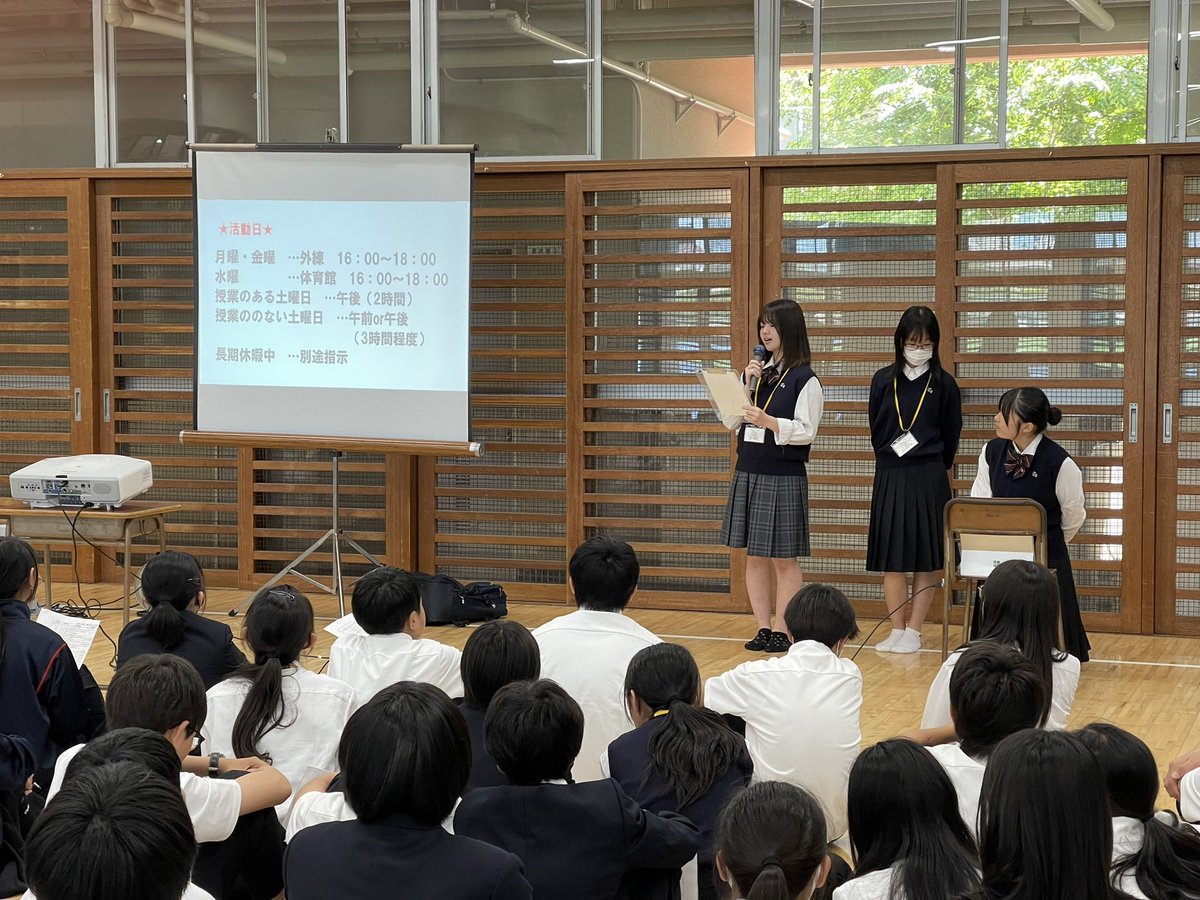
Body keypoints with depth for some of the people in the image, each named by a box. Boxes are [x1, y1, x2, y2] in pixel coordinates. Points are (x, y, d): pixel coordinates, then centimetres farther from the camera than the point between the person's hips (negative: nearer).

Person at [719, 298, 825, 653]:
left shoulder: (805, 379, -6)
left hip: (784, 477, -6)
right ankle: (763, 627, 16)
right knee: (754, 556, 9)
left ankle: (782, 630, 6)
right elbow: (731, 422, 8)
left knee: (784, 558, 0)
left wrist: (768, 421, -26)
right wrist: (747, 385, -4)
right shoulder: (755, 372, 11)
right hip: (748, 473, 6)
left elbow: (805, 432, -12)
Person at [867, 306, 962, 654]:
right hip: (890, 477, 2)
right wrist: (891, 458, 5)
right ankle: (897, 630, 13)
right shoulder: (883, 381, 4)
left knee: (926, 559, 2)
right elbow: (876, 430, 9)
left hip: (929, 480, -2)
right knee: (891, 559, 4)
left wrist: (933, 469, 6)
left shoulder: (944, 385, 0)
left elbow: (950, 437, 5)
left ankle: (913, 631, 9)